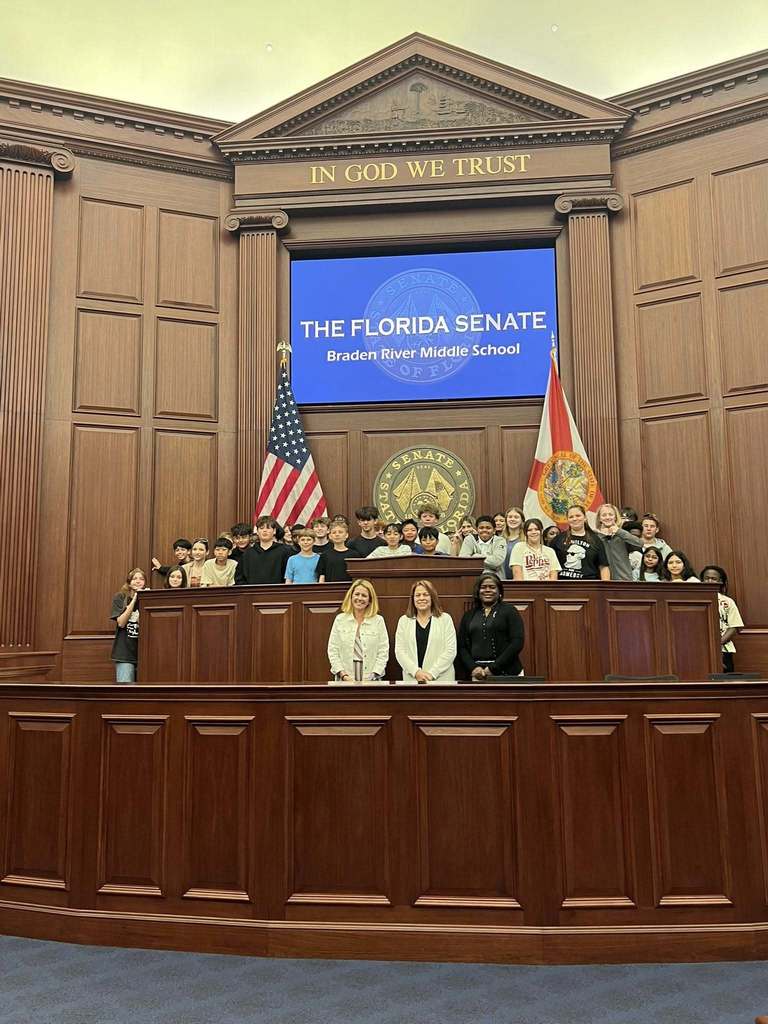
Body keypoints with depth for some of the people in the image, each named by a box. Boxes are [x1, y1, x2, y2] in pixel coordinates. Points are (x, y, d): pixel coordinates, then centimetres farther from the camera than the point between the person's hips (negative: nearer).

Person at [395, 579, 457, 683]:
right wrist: (416, 671, -11)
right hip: (411, 679, 1)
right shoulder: (404, 620, 7)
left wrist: (432, 673, -12)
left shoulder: (445, 619, 3)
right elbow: (399, 651, 1)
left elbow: (450, 651, -4)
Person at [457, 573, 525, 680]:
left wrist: (494, 668, -12)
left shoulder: (510, 611, 4)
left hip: (506, 673, -2)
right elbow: (462, 647, 10)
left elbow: (517, 642, -5)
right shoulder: (469, 616, 13)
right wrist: (473, 668, -8)